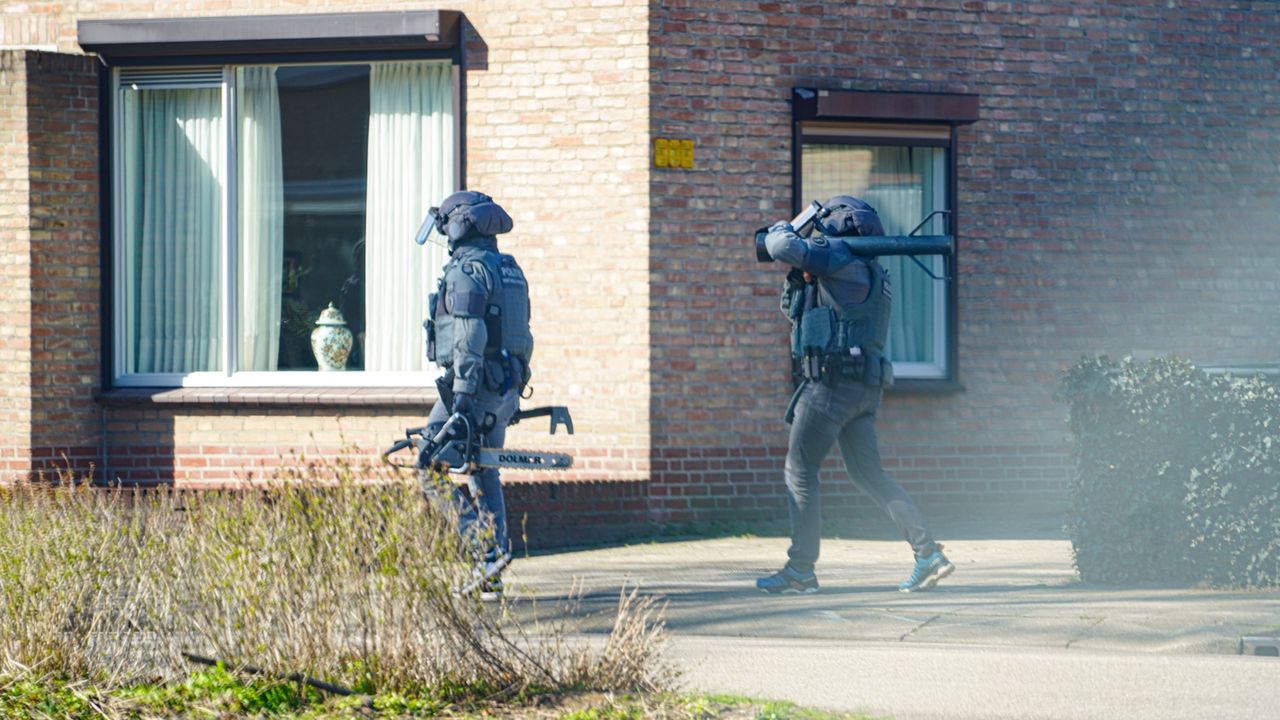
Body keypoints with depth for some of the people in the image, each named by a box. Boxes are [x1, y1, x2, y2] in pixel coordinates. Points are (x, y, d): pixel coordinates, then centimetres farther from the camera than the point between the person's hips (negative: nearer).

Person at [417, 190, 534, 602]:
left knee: (434, 470, -2)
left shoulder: (466, 270, -13)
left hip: (475, 385, -9)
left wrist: (462, 395, -23)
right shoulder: (510, 271, 16)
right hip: (506, 390, 9)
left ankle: (486, 550, -13)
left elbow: (470, 337, -22)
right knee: (484, 477, 12)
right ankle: (491, 580, 11)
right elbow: (523, 338, 18)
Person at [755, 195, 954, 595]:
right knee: (869, 474, 10)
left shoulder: (842, 257, -6)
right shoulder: (867, 272, 23)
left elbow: (784, 247, -17)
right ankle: (929, 554, 1)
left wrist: (781, 232, 5)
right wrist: (797, 275, 15)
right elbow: (794, 309, 30)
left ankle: (800, 569, 0)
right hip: (863, 388, 9)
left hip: (832, 382, -9)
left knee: (800, 471, -1)